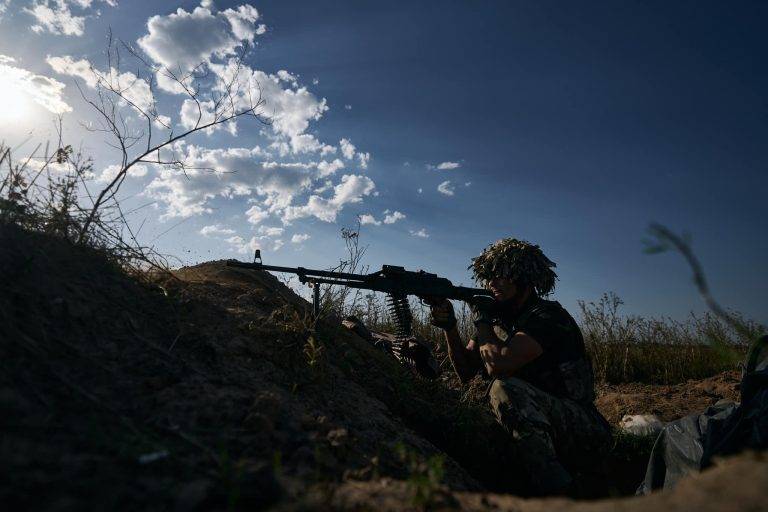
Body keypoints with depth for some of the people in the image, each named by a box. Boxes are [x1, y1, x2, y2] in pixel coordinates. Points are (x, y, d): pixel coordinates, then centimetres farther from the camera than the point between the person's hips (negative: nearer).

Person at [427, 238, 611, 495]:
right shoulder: (500, 317, 6)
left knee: (505, 387, -31)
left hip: (583, 428, -7)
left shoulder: (548, 316, -18)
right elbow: (466, 372, 2)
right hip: (539, 425, 7)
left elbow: (497, 365, -32)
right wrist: (450, 327, -13)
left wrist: (481, 320, -14)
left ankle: (555, 493, -22)